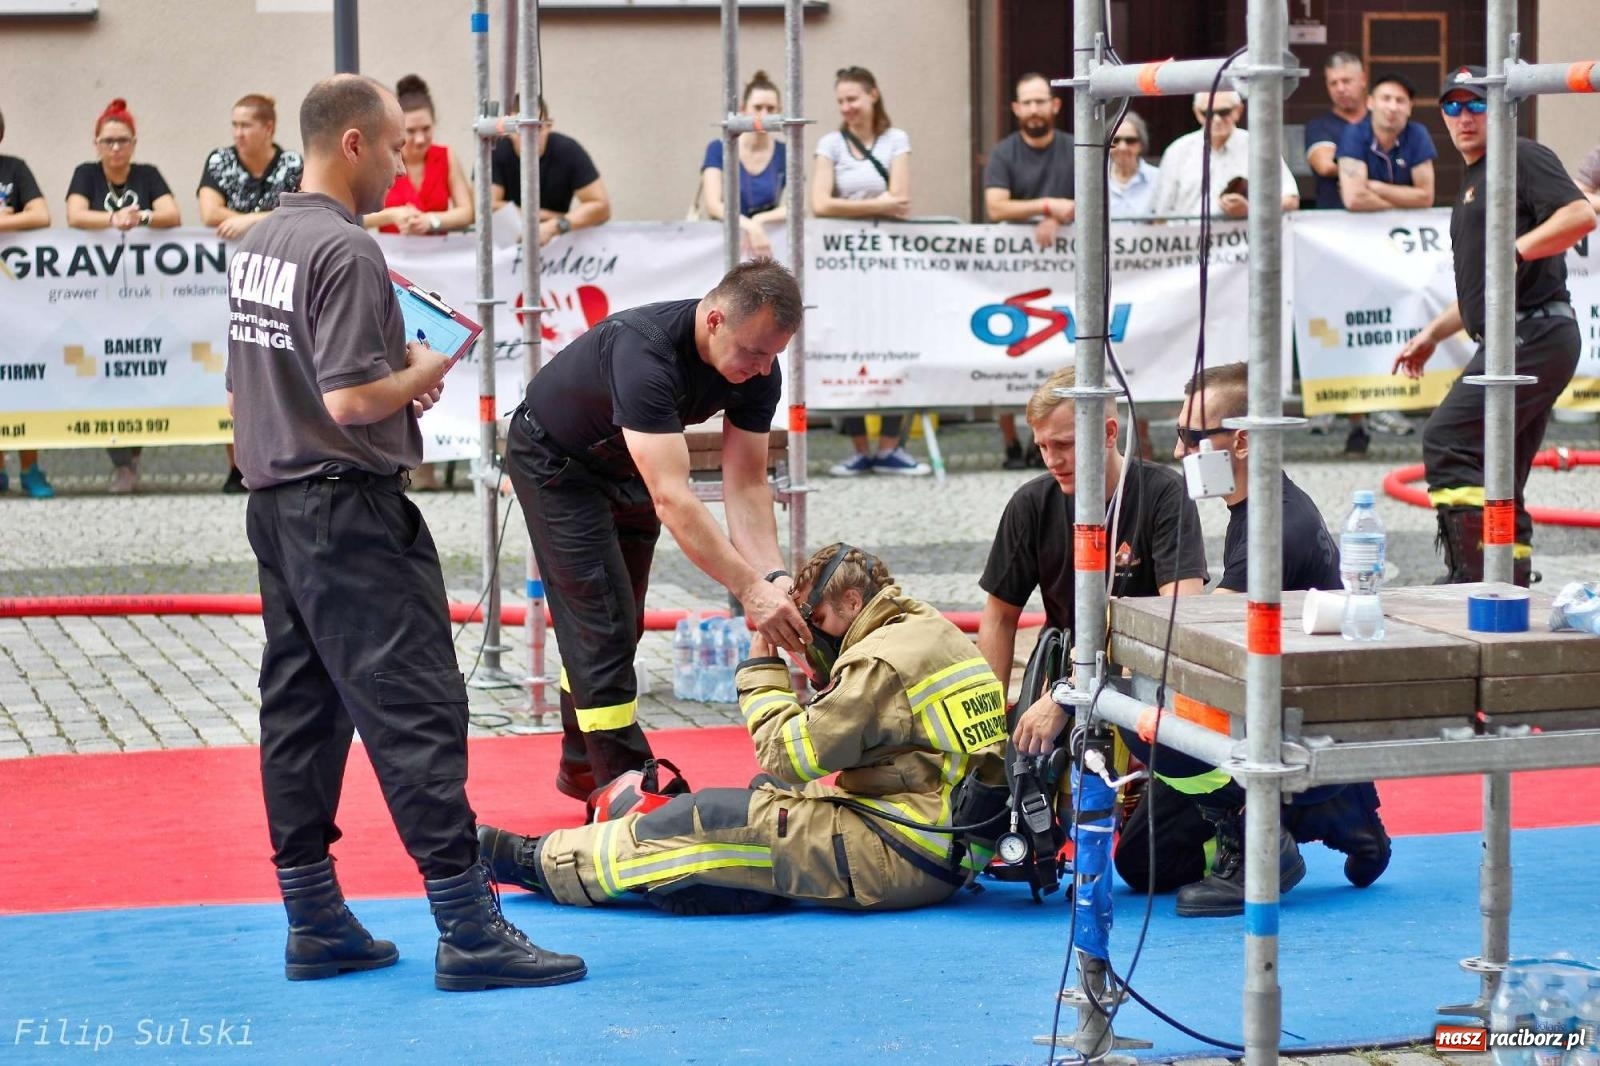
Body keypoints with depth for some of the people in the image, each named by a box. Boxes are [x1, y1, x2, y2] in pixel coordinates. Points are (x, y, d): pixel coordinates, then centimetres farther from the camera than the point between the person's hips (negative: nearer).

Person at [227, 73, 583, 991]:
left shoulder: (259, 245, 12)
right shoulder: (346, 250, -17)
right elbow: (350, 400, -24)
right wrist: (420, 375, -5)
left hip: (276, 505, 10)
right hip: (349, 511, -10)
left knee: (300, 707, 11)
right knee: (416, 710, -8)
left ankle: (315, 922, 16)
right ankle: (469, 929, -8)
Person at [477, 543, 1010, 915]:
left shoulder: (882, 661, -16)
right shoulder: (934, 631, 15)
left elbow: (789, 756, -13)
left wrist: (761, 671, -3)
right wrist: (827, 672, 11)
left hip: (903, 857, -10)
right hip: (949, 855, 10)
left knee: (704, 821, -8)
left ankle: (544, 862, 0)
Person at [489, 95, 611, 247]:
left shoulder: (568, 150, -10)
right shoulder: (494, 152, -13)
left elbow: (601, 206, -13)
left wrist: (552, 227, -26)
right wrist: (547, 216, -16)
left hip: (555, 240, 0)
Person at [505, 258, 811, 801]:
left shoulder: (758, 370, -21)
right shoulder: (646, 352, -43)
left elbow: (745, 484, -18)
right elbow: (671, 499, -48)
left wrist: (775, 578, -33)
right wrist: (751, 590, -52)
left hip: (624, 466, 7)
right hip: (554, 460, -7)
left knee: (617, 625, 15)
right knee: (601, 625, -13)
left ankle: (581, 767, 30)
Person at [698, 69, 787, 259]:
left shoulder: (785, 154, 6)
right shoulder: (719, 149, 1)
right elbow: (713, 205, -9)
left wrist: (759, 220, -18)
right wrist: (749, 226, -25)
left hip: (770, 238, 1)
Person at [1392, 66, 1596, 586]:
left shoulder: (1522, 158, -2)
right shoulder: (1473, 183, 27)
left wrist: (1516, 250, -23)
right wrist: (1431, 335, 29)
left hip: (1534, 337, -10)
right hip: (1512, 345, 10)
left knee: (1448, 441, -17)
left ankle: (1473, 577, -19)